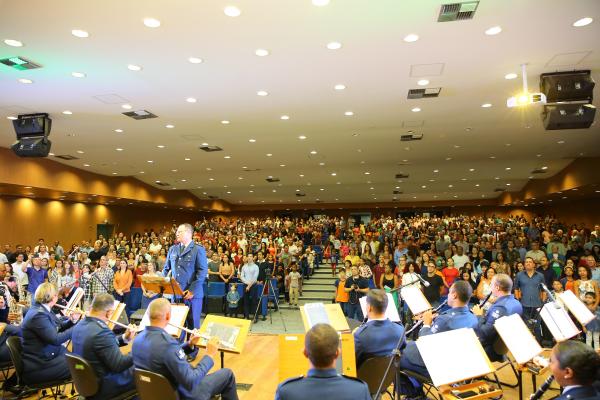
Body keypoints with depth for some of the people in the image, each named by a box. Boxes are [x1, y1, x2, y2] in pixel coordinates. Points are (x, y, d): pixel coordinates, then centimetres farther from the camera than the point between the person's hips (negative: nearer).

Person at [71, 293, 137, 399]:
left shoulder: (79, 326, -2)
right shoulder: (102, 331, -31)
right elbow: (118, 365, -26)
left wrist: (124, 338, 4)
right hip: (103, 386, -9)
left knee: (132, 367, 21)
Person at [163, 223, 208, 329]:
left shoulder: (198, 249, -4)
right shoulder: (172, 249, 14)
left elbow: (202, 271, -10)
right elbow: (166, 269, 19)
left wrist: (192, 290, -16)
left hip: (192, 294, -5)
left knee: (193, 323, 4)